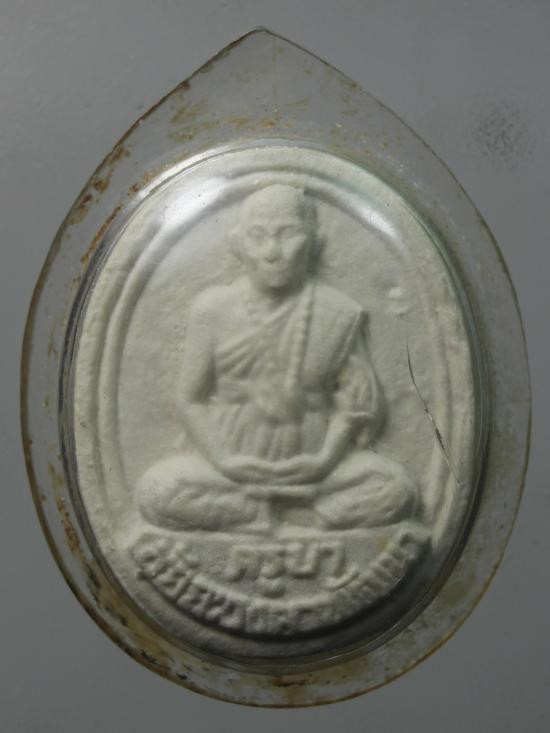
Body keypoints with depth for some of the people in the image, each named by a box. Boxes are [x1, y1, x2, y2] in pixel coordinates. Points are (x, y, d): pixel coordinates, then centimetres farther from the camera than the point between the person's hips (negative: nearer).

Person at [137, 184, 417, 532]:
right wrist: (223, 460, -13)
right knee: (156, 490, -26)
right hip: (233, 461, 0)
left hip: (310, 461, 0)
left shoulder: (338, 313, -2)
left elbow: (353, 401, 0)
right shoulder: (213, 309, -3)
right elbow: (193, 401, 0)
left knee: (396, 489, -23)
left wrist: (326, 457, -14)